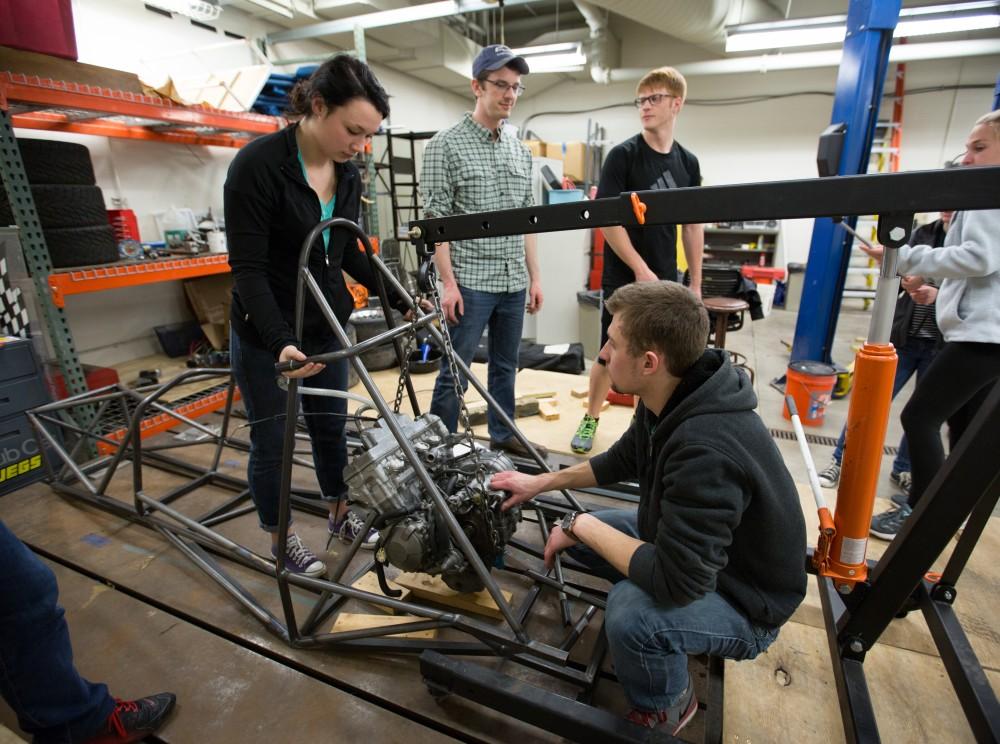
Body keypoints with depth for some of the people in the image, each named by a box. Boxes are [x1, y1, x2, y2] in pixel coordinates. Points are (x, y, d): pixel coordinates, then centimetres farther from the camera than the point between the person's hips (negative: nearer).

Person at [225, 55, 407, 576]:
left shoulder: (347, 174, 0)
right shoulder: (257, 164, -20)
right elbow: (247, 268, -21)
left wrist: (399, 298, 4)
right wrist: (280, 341, -33)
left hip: (326, 329, 6)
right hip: (265, 337, -5)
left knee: (331, 429, 16)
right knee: (273, 443, 8)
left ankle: (339, 516, 40)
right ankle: (281, 544, 31)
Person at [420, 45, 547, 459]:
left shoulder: (520, 150, 14)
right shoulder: (445, 145, -4)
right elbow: (436, 219, -10)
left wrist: (534, 276, 11)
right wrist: (448, 282, -16)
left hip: (514, 282, 6)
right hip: (470, 281, -6)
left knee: (506, 366, 15)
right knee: (454, 373, 1)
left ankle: (503, 435, 32)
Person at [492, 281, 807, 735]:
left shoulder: (707, 449, -39)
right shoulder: (669, 400, -10)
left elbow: (675, 582, -36)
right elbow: (620, 461, 8)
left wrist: (581, 526, -24)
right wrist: (541, 483, 7)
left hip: (747, 599, -8)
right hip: (684, 545, 8)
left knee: (632, 612, -33)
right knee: (577, 532, 5)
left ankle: (665, 708, 3)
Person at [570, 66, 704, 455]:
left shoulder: (688, 162, 9)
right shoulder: (623, 154, -6)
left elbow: (692, 226, 12)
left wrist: (695, 283, 8)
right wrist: (641, 269, -16)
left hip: (665, 281, 4)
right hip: (623, 278, -4)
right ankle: (591, 418, 24)